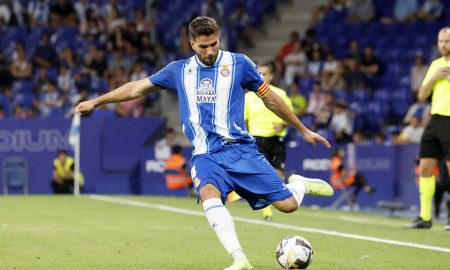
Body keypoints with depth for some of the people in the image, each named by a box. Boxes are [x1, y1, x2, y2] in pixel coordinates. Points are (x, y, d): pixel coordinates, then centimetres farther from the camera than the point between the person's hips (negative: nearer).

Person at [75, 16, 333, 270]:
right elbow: (137, 88, 18)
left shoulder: (239, 64, 2)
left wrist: (303, 130, 16)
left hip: (240, 148, -1)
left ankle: (300, 184, 28)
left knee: (288, 205, -9)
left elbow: (270, 98, 11)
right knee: (208, 193, -34)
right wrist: (95, 102, 18)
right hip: (206, 155, 1)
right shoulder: (179, 70, 9)